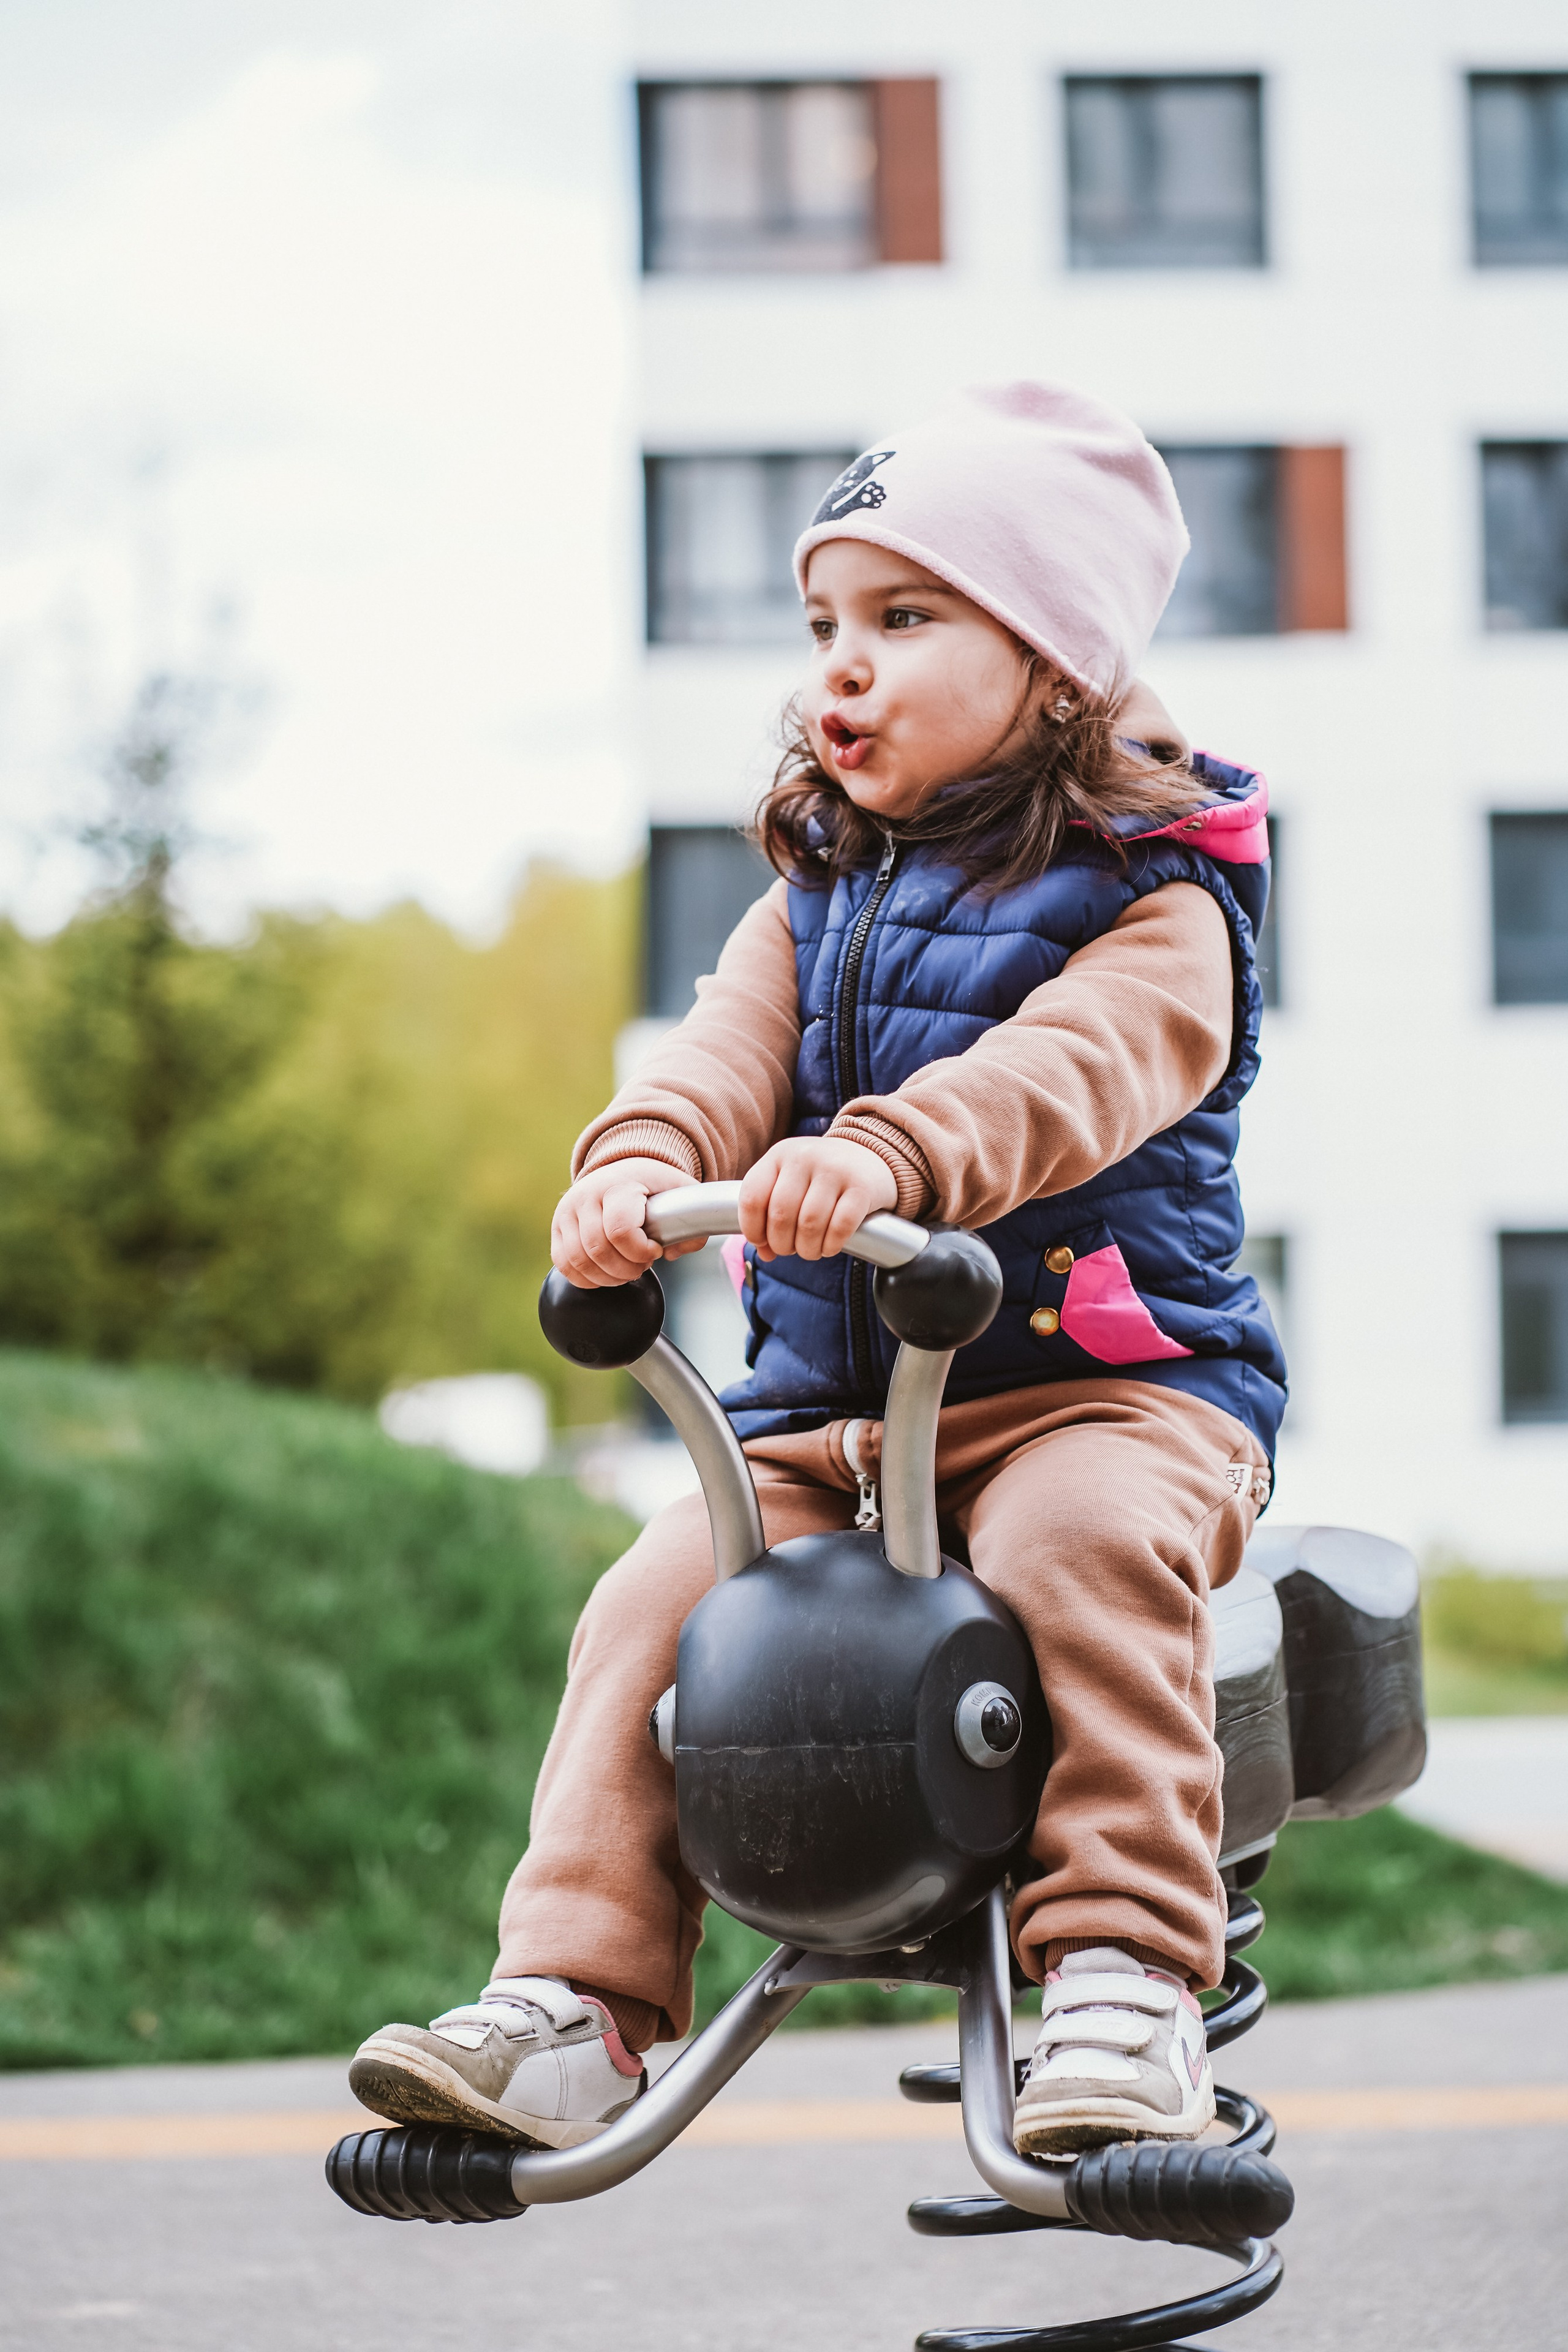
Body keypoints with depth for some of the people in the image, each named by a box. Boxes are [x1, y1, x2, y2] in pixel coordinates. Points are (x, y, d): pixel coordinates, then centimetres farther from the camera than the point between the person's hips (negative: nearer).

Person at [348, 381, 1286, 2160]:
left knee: (1081, 1541, -37)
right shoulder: (814, 899, 16)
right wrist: (642, 1153, -28)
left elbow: (1073, 1071, -26)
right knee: (658, 1597, -18)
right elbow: (732, 1049, -3)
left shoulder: (1152, 906, -5)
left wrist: (889, 1153, -46)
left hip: (1111, 1381, -5)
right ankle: (573, 2003, -15)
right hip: (826, 1408, 5)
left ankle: (1123, 1979, -35)